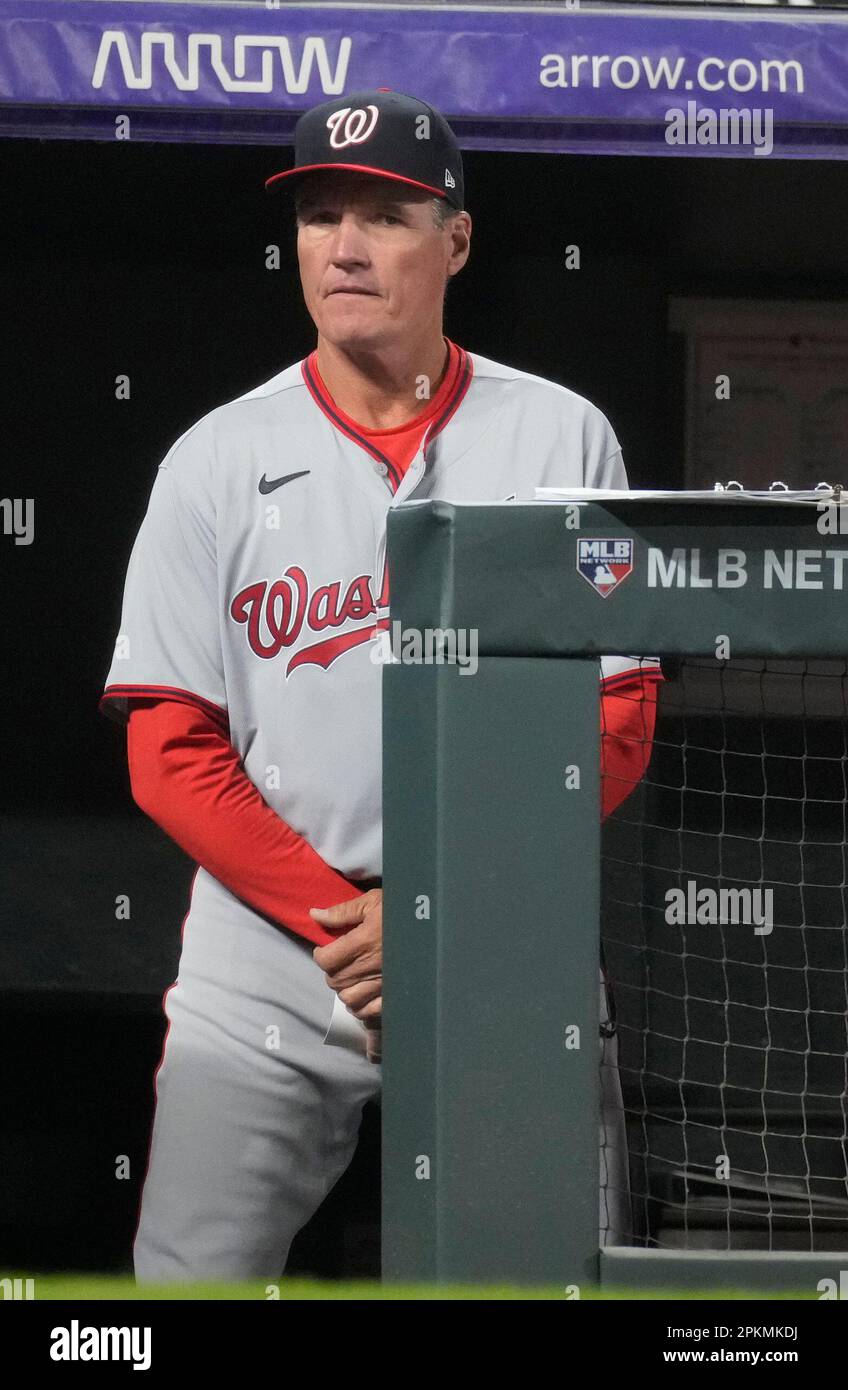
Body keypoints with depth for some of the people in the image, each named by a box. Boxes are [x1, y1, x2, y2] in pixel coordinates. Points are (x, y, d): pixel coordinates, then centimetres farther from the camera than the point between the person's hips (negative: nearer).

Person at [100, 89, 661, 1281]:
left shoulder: (561, 441, 4)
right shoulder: (218, 460, 4)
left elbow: (618, 723, 1)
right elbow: (170, 754, 1)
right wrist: (338, 919, -11)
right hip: (263, 978, 0)